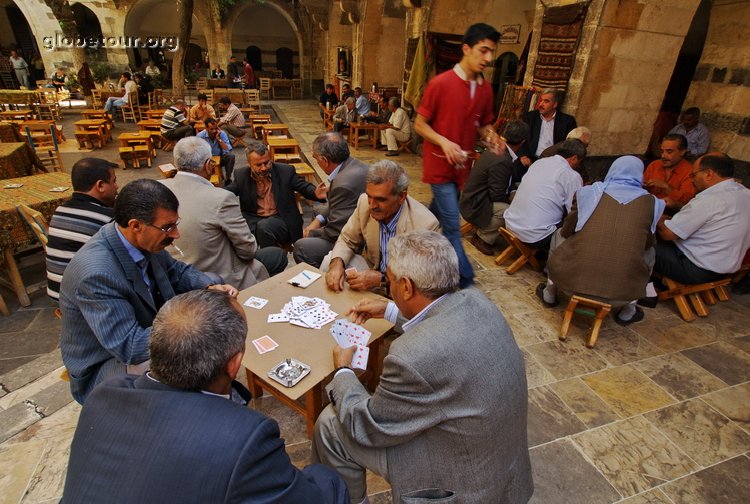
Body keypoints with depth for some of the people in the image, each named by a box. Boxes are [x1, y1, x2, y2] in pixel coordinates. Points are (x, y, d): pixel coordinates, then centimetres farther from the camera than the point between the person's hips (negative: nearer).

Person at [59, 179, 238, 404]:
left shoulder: (143, 241, -11)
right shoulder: (96, 272, -32)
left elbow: (177, 271, 7)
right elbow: (129, 347, -32)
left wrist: (211, 289, -13)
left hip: (144, 333, 8)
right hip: (104, 367, -8)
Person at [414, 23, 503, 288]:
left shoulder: (485, 88, 5)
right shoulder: (440, 83, -13)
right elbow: (419, 124, -9)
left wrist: (489, 133, -8)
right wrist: (445, 143, -24)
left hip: (461, 165, 7)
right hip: (440, 164, -6)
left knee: (437, 212, 19)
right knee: (451, 225, -7)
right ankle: (466, 282, 0)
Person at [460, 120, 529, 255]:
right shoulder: (502, 161, -27)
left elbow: (510, 181, 15)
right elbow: (497, 196, -21)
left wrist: (513, 193, -2)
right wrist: (513, 198, -4)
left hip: (478, 197, 10)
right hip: (474, 207, -10)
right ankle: (482, 238, -5)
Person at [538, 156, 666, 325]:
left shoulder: (588, 192, 5)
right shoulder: (652, 202, 7)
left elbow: (566, 232, 16)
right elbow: (648, 243, 22)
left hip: (572, 280, 0)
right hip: (622, 291, 1)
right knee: (649, 252, 30)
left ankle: (550, 294, 35)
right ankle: (627, 311, 31)